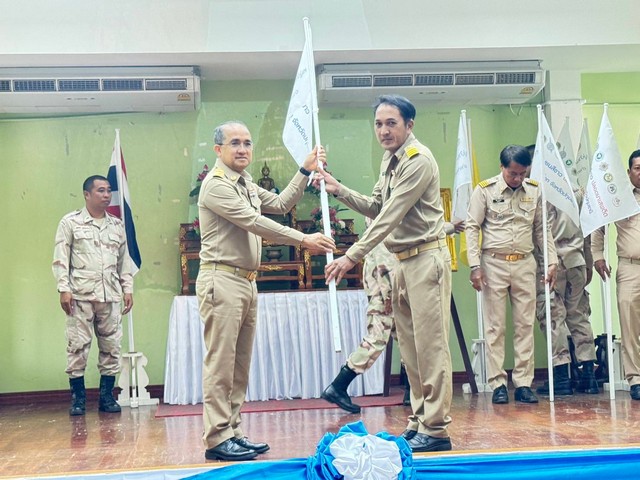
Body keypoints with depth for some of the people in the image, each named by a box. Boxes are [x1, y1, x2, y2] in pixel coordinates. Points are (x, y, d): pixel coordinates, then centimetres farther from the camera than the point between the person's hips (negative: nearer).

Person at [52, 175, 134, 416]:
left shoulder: (117, 225, 14)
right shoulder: (70, 222, 2)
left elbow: (124, 260, 17)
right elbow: (60, 258, -2)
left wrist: (128, 289, 10)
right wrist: (64, 289, -10)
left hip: (111, 295, 4)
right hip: (81, 295, -4)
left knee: (111, 346, 5)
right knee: (78, 346, -2)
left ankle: (107, 396, 14)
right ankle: (78, 398, 7)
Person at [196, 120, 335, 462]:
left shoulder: (247, 185, 19)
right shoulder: (216, 184, -9)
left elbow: (281, 205, 24)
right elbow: (254, 223, -16)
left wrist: (305, 171, 18)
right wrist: (304, 240, -17)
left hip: (247, 282, 9)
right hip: (222, 281, -9)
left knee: (240, 365, 9)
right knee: (221, 364, -8)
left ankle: (232, 432, 15)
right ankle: (217, 440, -4)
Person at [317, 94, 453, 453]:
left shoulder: (418, 160, -14)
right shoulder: (390, 161, 15)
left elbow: (390, 217, -20)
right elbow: (376, 208, 18)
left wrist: (352, 256, -22)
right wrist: (339, 191, 6)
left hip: (426, 258, -9)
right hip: (404, 261, 9)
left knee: (430, 344, -7)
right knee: (410, 345, 11)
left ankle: (436, 430, -2)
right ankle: (419, 421, 19)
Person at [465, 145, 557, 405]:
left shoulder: (535, 191, 6)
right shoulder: (485, 190, -4)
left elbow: (542, 228, 12)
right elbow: (472, 228, -3)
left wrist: (552, 261, 5)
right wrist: (475, 266, -9)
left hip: (524, 264, 3)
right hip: (494, 264, -3)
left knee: (525, 325, 3)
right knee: (495, 326, 1)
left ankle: (523, 383, 8)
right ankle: (498, 384, 7)